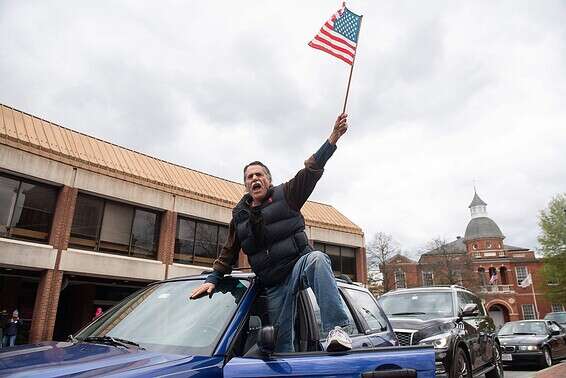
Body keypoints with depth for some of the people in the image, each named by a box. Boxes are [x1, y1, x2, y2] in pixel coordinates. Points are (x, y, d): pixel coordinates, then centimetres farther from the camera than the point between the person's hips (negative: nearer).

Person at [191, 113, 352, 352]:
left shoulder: (285, 195, 4)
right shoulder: (239, 215, 15)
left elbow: (312, 170, -8)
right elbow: (228, 253, 23)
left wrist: (333, 137, -19)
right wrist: (212, 279, 13)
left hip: (299, 263, -4)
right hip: (273, 284, 4)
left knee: (317, 259, -38)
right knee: (282, 339, 5)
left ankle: (336, 329, -45)